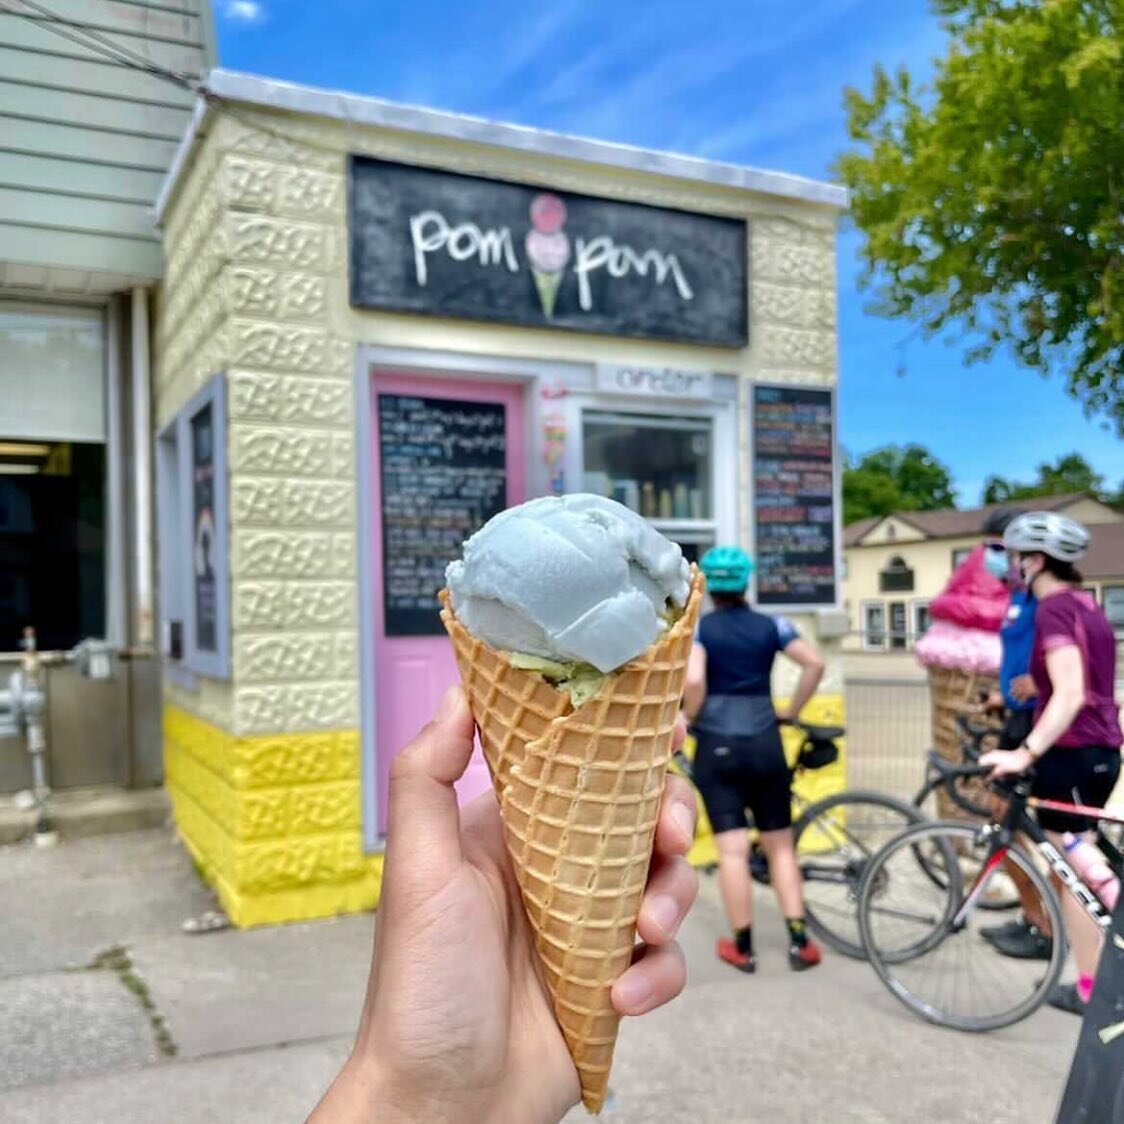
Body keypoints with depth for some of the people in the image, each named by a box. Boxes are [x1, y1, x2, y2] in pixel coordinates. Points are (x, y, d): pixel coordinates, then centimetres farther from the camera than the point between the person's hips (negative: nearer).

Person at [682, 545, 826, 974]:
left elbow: (693, 681, -21)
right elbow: (815, 664, -5)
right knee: (780, 845, 13)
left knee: (733, 850, 1)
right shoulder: (770, 625, 4)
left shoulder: (697, 628, -5)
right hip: (765, 744, 3)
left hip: (717, 747, -2)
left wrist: (691, 718, -3)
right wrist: (791, 712, 5)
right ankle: (798, 942, 12)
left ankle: (742, 946, 10)